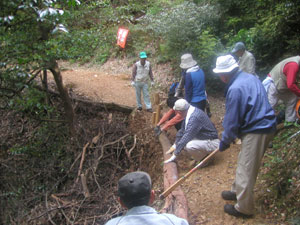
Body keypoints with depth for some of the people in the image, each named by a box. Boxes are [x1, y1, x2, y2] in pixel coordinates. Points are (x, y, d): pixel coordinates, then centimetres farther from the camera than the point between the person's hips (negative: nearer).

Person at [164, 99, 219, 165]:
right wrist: (175, 144, 21)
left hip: (211, 142, -10)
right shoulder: (190, 113, 0)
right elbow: (182, 130, 13)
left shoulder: (194, 117, -30)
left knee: (189, 146, -32)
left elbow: (187, 137, -29)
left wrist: (174, 155, -23)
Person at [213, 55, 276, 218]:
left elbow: (232, 121, -16)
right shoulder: (249, 77, 7)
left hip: (256, 131, -10)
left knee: (246, 170, 3)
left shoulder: (235, 89, -22)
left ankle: (244, 208, 17)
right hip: (265, 125, 10)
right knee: (244, 164, 24)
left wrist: (224, 142, 0)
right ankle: (238, 191, 43)